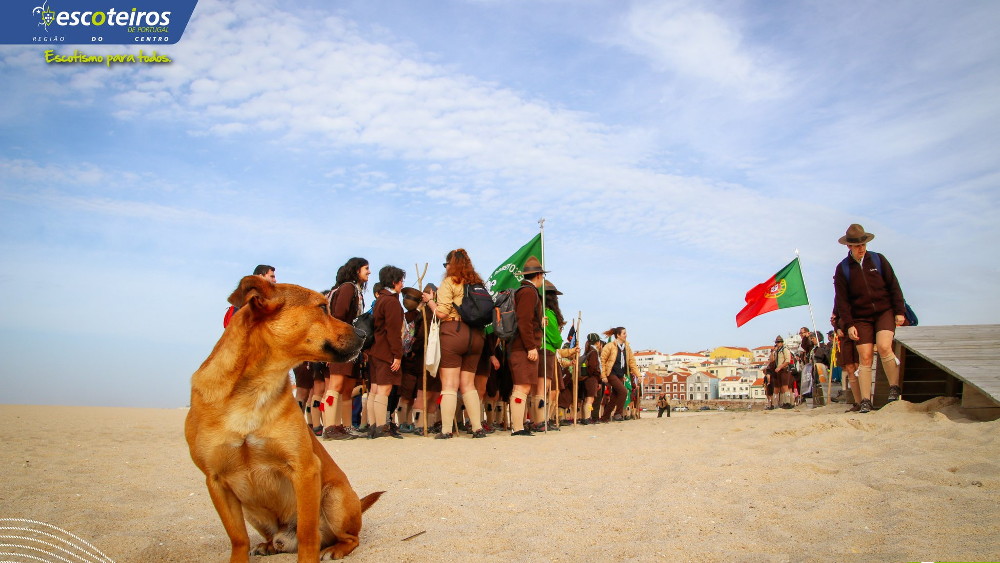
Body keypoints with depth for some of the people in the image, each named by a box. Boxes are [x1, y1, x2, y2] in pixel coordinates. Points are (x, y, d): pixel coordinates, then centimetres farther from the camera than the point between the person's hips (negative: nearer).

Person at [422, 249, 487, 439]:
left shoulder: (449, 282, -2)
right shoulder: (478, 283, 15)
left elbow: (442, 312, -9)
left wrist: (429, 301, 7)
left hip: (453, 332, -6)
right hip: (476, 335, 6)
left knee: (449, 385, -4)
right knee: (468, 384, 13)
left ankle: (446, 430, -5)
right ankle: (478, 428, 10)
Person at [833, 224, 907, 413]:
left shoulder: (878, 260, 4)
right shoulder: (842, 268, 2)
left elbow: (894, 287, 7)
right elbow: (841, 299, 1)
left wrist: (900, 311, 0)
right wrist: (849, 324, -5)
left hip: (885, 312, 0)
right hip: (861, 318, 0)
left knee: (883, 346, -22)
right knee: (865, 357, -6)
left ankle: (894, 387, -3)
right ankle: (865, 401, 1)